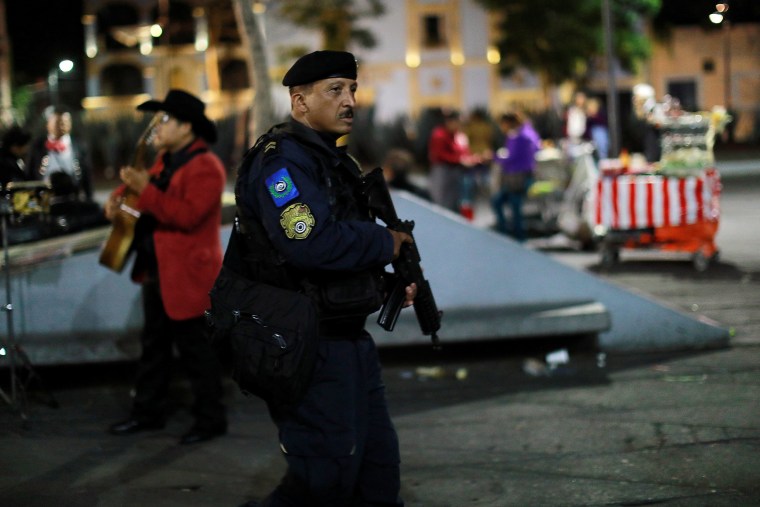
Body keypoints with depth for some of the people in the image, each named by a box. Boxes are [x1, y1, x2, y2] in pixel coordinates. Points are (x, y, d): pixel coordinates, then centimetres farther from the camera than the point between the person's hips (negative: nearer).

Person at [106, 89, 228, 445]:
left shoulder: (205, 167, -17)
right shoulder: (165, 159, 13)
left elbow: (187, 215, -27)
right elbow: (140, 184, 26)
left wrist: (145, 190, -30)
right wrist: (120, 196, 4)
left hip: (187, 273, -9)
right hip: (158, 270, 9)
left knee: (194, 347, -2)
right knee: (154, 343, 15)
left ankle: (211, 419, 7)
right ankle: (148, 412, 25)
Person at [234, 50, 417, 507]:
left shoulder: (335, 159, 17)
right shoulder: (281, 159, -16)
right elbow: (311, 243, -30)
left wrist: (393, 279, 7)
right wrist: (386, 244, -15)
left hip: (350, 338, 10)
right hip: (308, 346, -10)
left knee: (378, 465, 15)